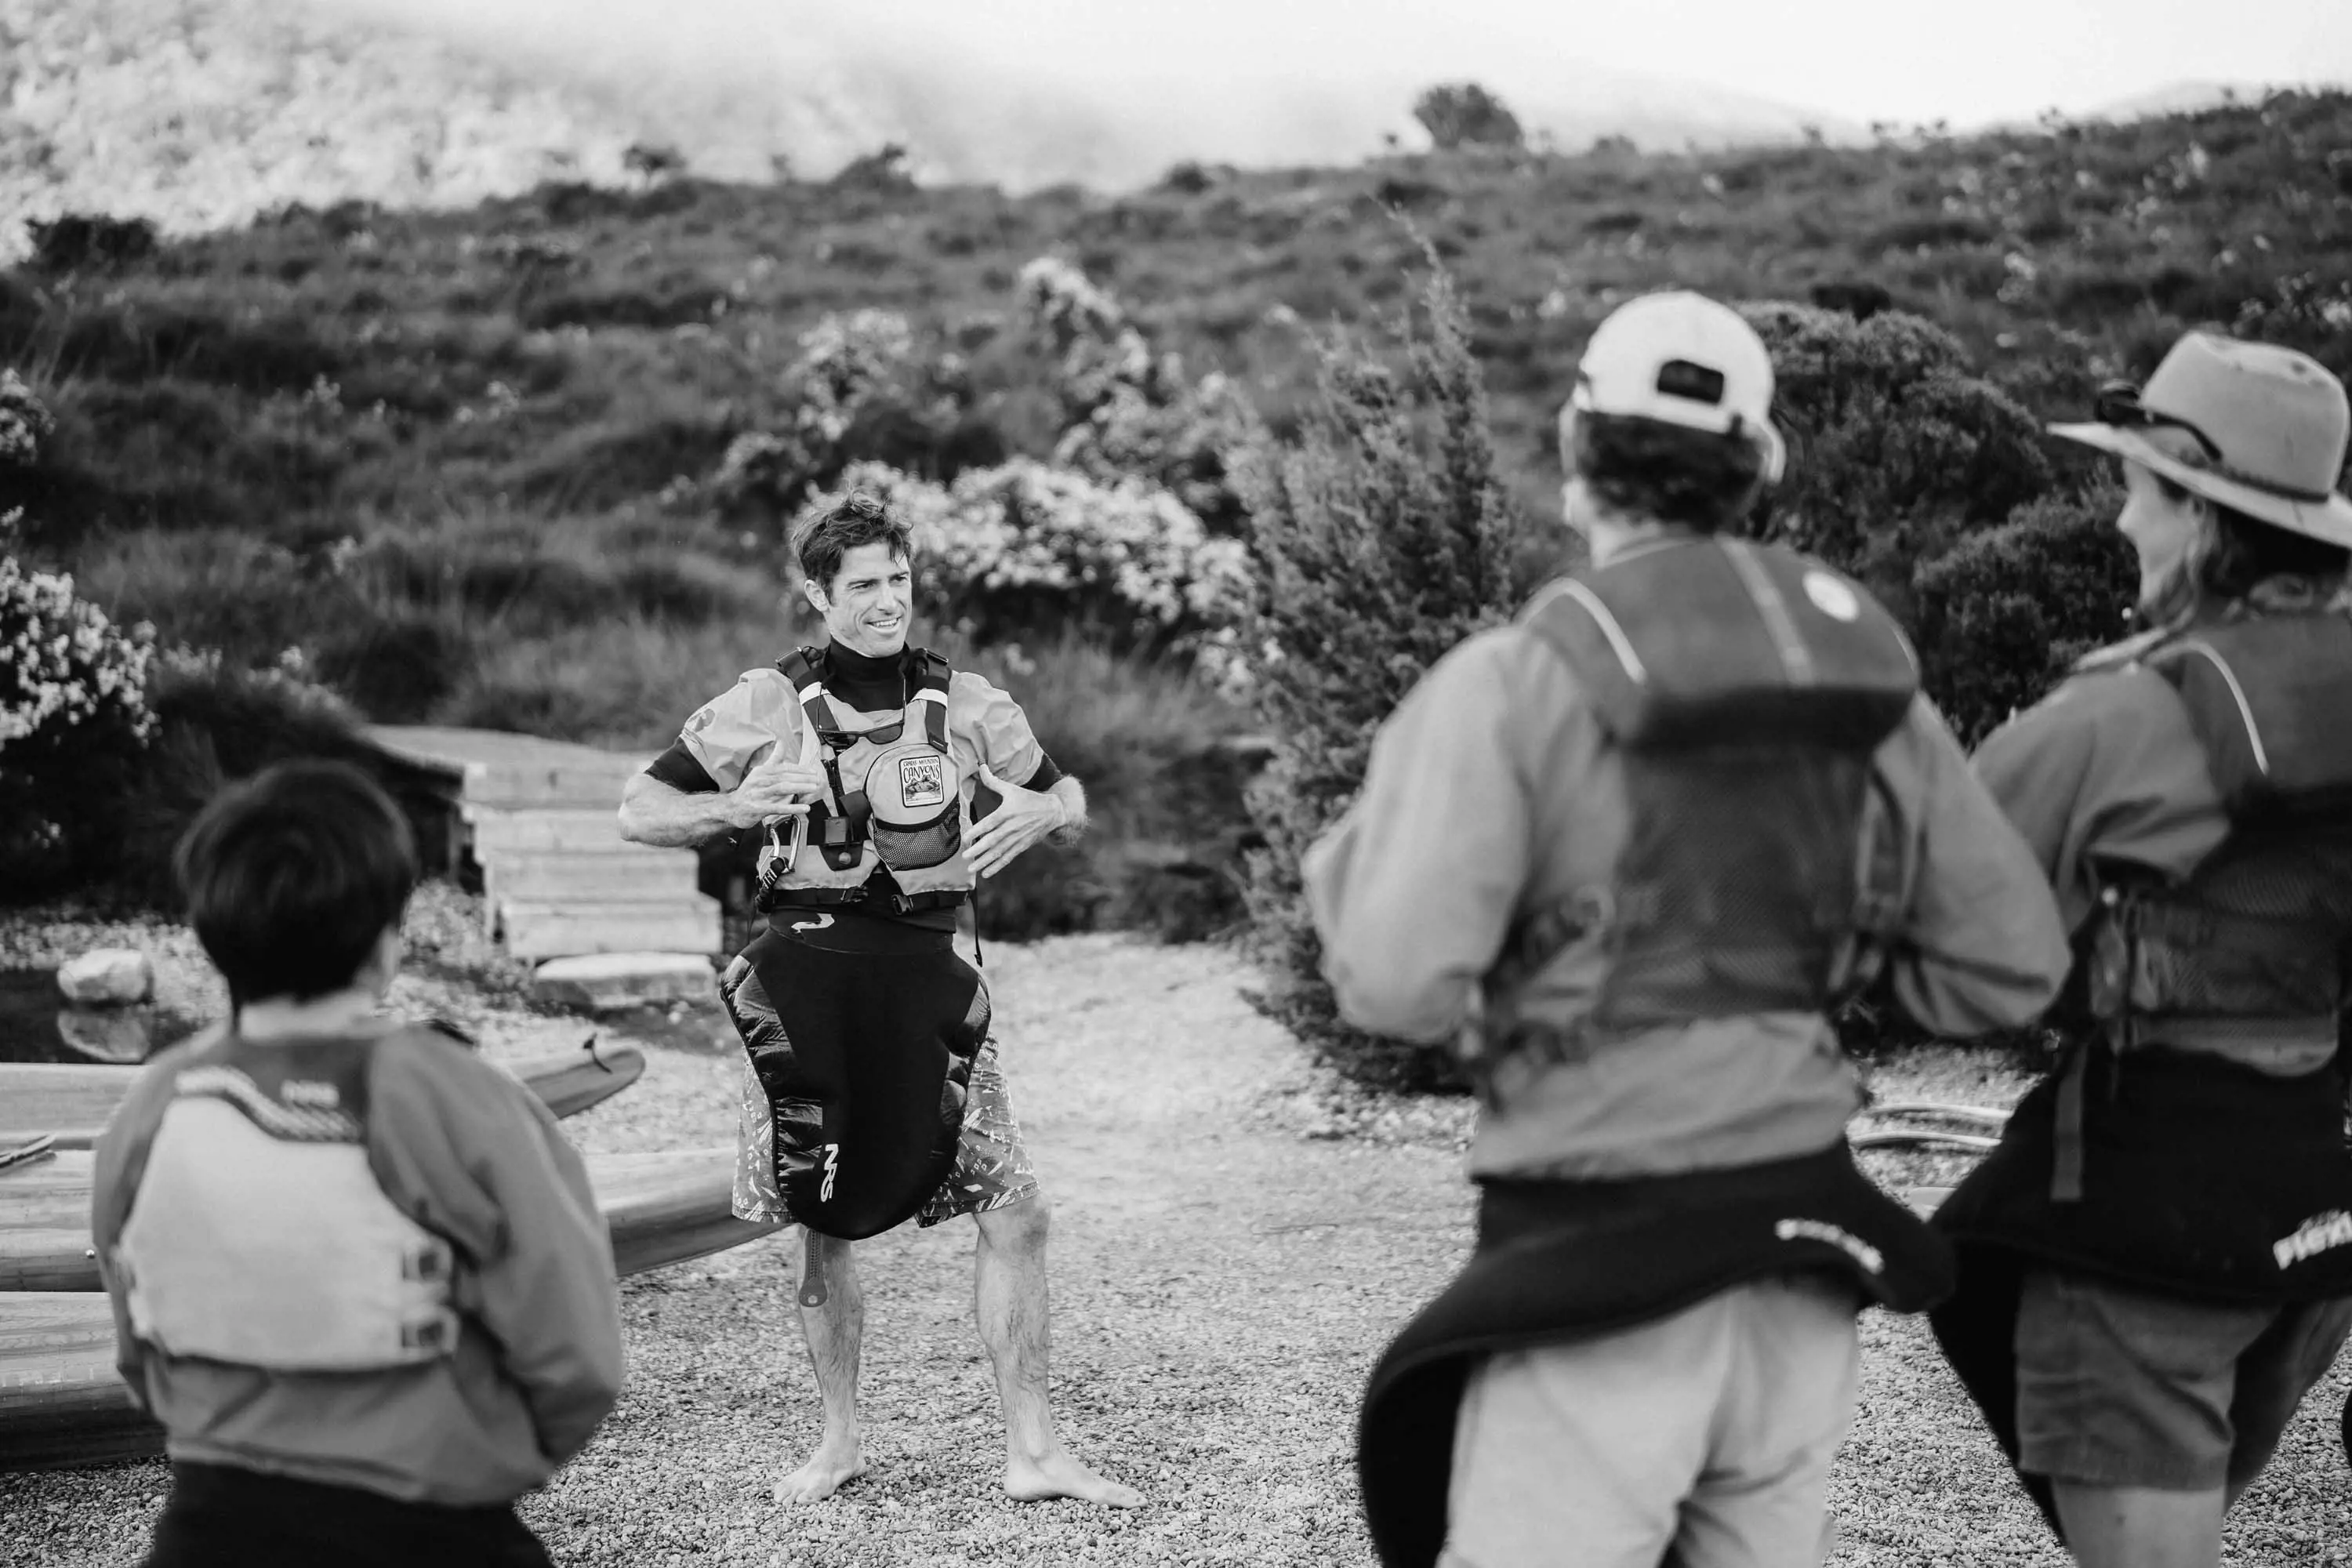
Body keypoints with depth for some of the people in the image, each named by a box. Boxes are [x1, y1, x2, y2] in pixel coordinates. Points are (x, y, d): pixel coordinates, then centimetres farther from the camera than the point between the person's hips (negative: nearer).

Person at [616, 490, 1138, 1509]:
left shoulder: (966, 704, 7)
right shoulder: (769, 705, 1)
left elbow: (1072, 804, 19)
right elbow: (638, 814, 5)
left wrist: (1037, 813, -5)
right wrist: (738, 808, -14)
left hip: (925, 974, 2)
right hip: (806, 973, -2)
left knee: (1015, 1207, -5)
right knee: (825, 1223, 6)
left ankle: (1032, 1452, 5)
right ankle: (839, 1442, 25)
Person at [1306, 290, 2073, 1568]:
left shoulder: (1517, 682, -11)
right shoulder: (1867, 679, 5)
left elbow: (1400, 984, -18)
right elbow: (2012, 967, 8)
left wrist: (1351, 855, 2)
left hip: (1601, 1277, -5)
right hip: (1800, 1261, 6)